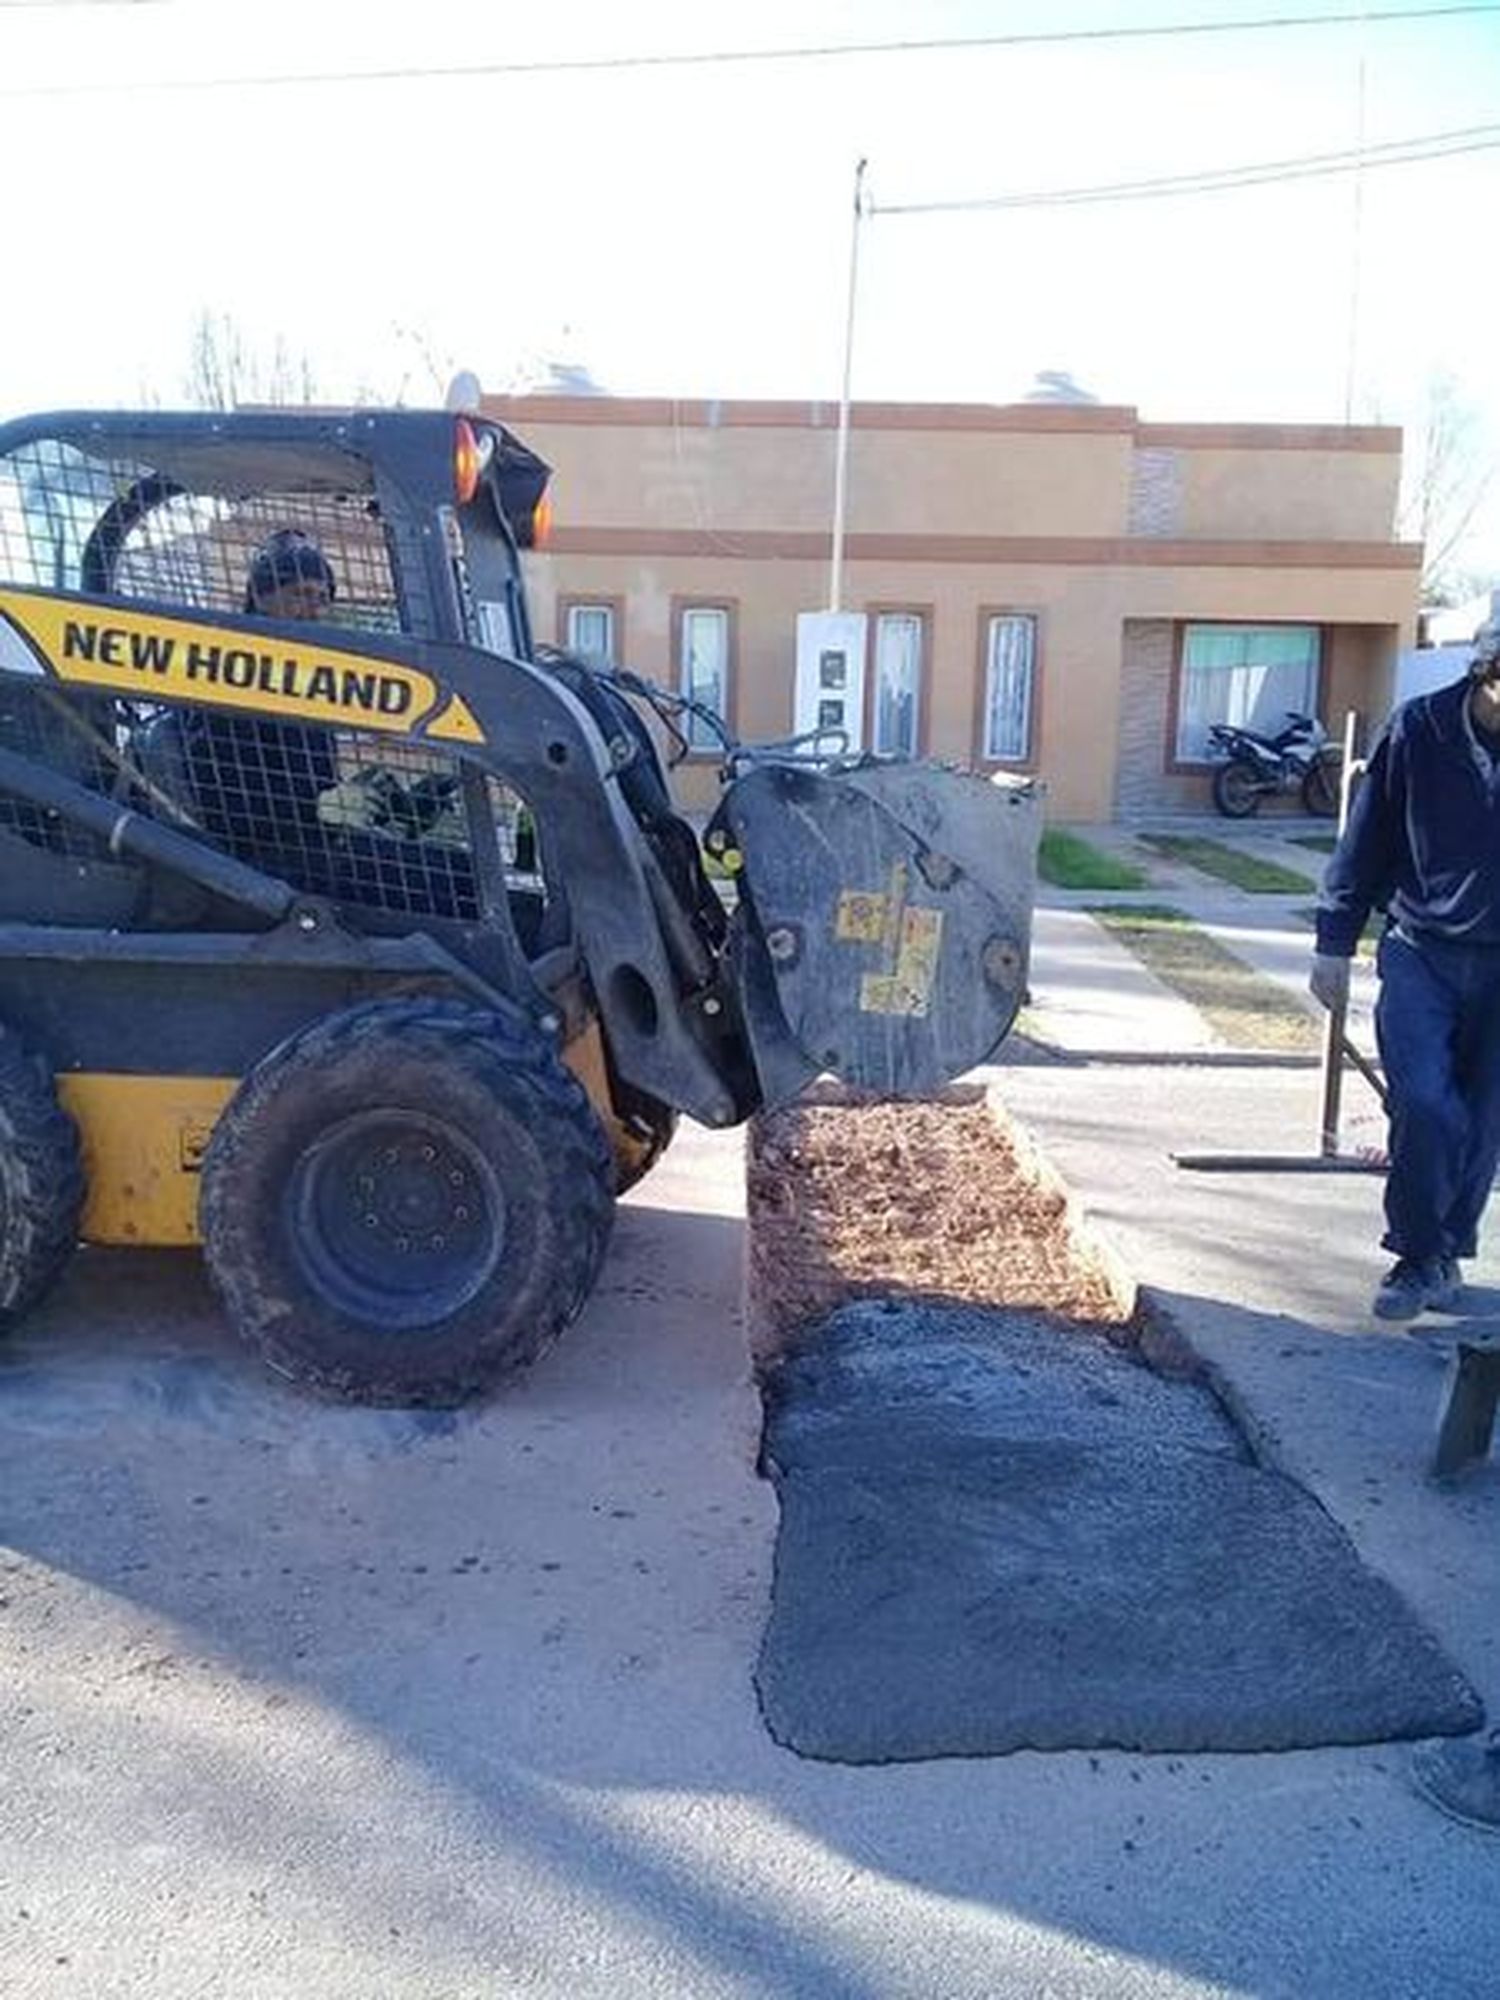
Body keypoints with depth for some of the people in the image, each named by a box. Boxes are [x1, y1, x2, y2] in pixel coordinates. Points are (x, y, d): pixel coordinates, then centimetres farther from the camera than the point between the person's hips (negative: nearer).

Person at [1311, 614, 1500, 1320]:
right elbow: (1365, 843, 0)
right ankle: (1419, 1256, 8)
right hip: (1420, 951, -1)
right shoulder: (1418, 730, -8)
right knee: (1424, 1106, -12)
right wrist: (1334, 943, 1)